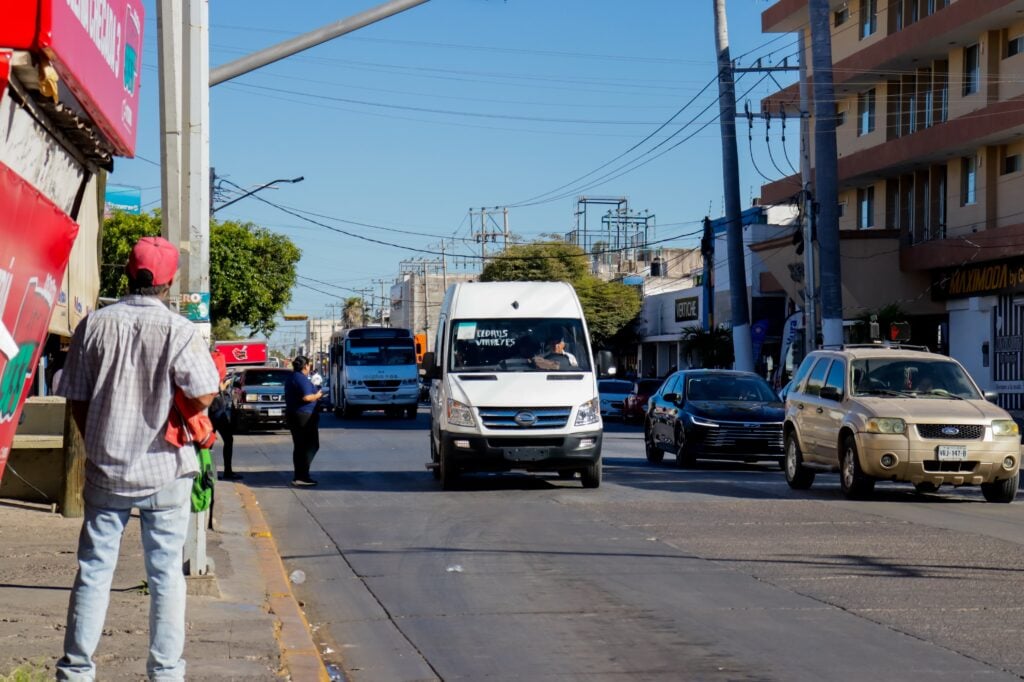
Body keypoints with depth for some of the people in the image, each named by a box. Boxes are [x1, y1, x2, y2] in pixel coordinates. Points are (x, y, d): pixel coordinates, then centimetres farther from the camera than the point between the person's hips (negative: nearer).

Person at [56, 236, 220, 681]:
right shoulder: (178, 331, -12)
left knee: (93, 570, 9)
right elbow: (203, 397, -15)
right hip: (165, 472, -2)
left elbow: (76, 399, 2)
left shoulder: (94, 325, -4)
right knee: (166, 573, 7)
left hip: (105, 470, 2)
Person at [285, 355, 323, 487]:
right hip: (304, 416, -10)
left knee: (299, 447, 13)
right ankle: (301, 476, -12)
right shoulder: (302, 379, -16)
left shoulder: (291, 378, 15)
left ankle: (299, 476, 15)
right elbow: (306, 397, -26)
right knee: (311, 446, -6)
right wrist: (317, 396, -7)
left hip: (292, 415, 10)